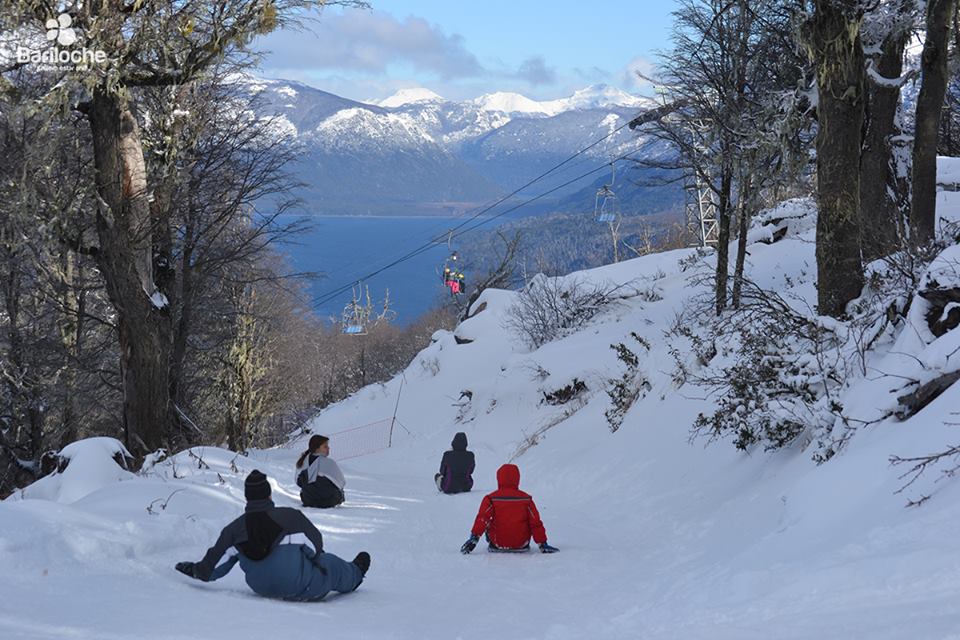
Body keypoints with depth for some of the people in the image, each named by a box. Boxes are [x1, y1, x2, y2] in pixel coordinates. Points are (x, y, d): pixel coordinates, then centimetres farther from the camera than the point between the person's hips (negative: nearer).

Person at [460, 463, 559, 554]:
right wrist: (542, 544, 3)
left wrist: (474, 538, -16)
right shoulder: (526, 498, -3)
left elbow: (482, 519, -16)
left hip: (498, 543, -1)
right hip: (521, 544, 1)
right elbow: (536, 523, -2)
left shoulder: (491, 498, -7)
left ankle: (493, 545, 25)